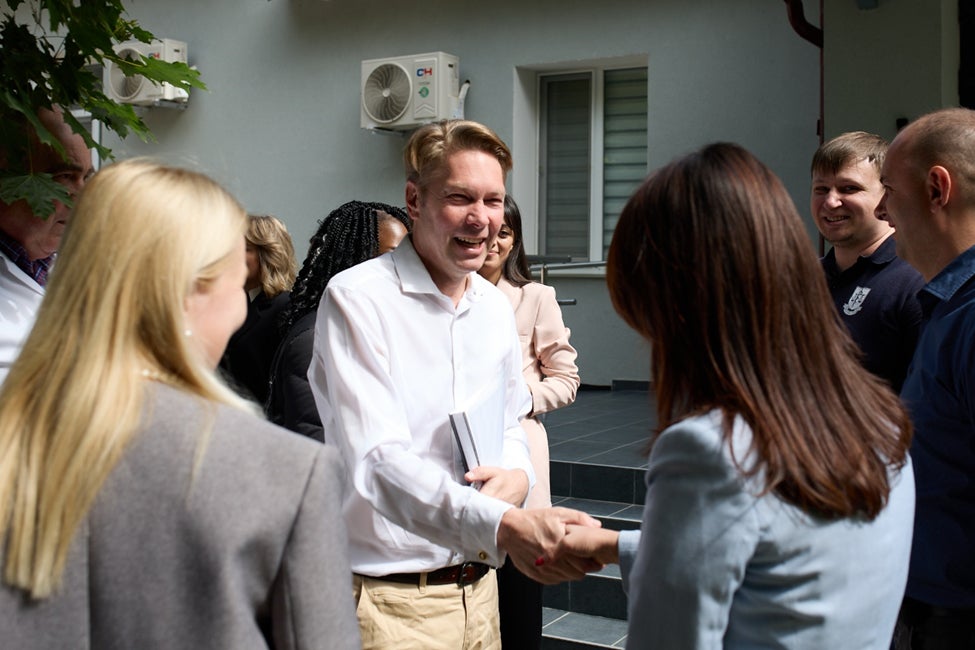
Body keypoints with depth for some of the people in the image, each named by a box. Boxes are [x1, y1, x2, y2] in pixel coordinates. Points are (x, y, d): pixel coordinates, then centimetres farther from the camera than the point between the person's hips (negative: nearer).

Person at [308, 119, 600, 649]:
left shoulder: (496, 307, 8)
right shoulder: (356, 298, -15)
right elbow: (378, 462, -24)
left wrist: (516, 475, -5)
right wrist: (503, 525, -37)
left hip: (479, 587, 6)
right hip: (391, 600, -6)